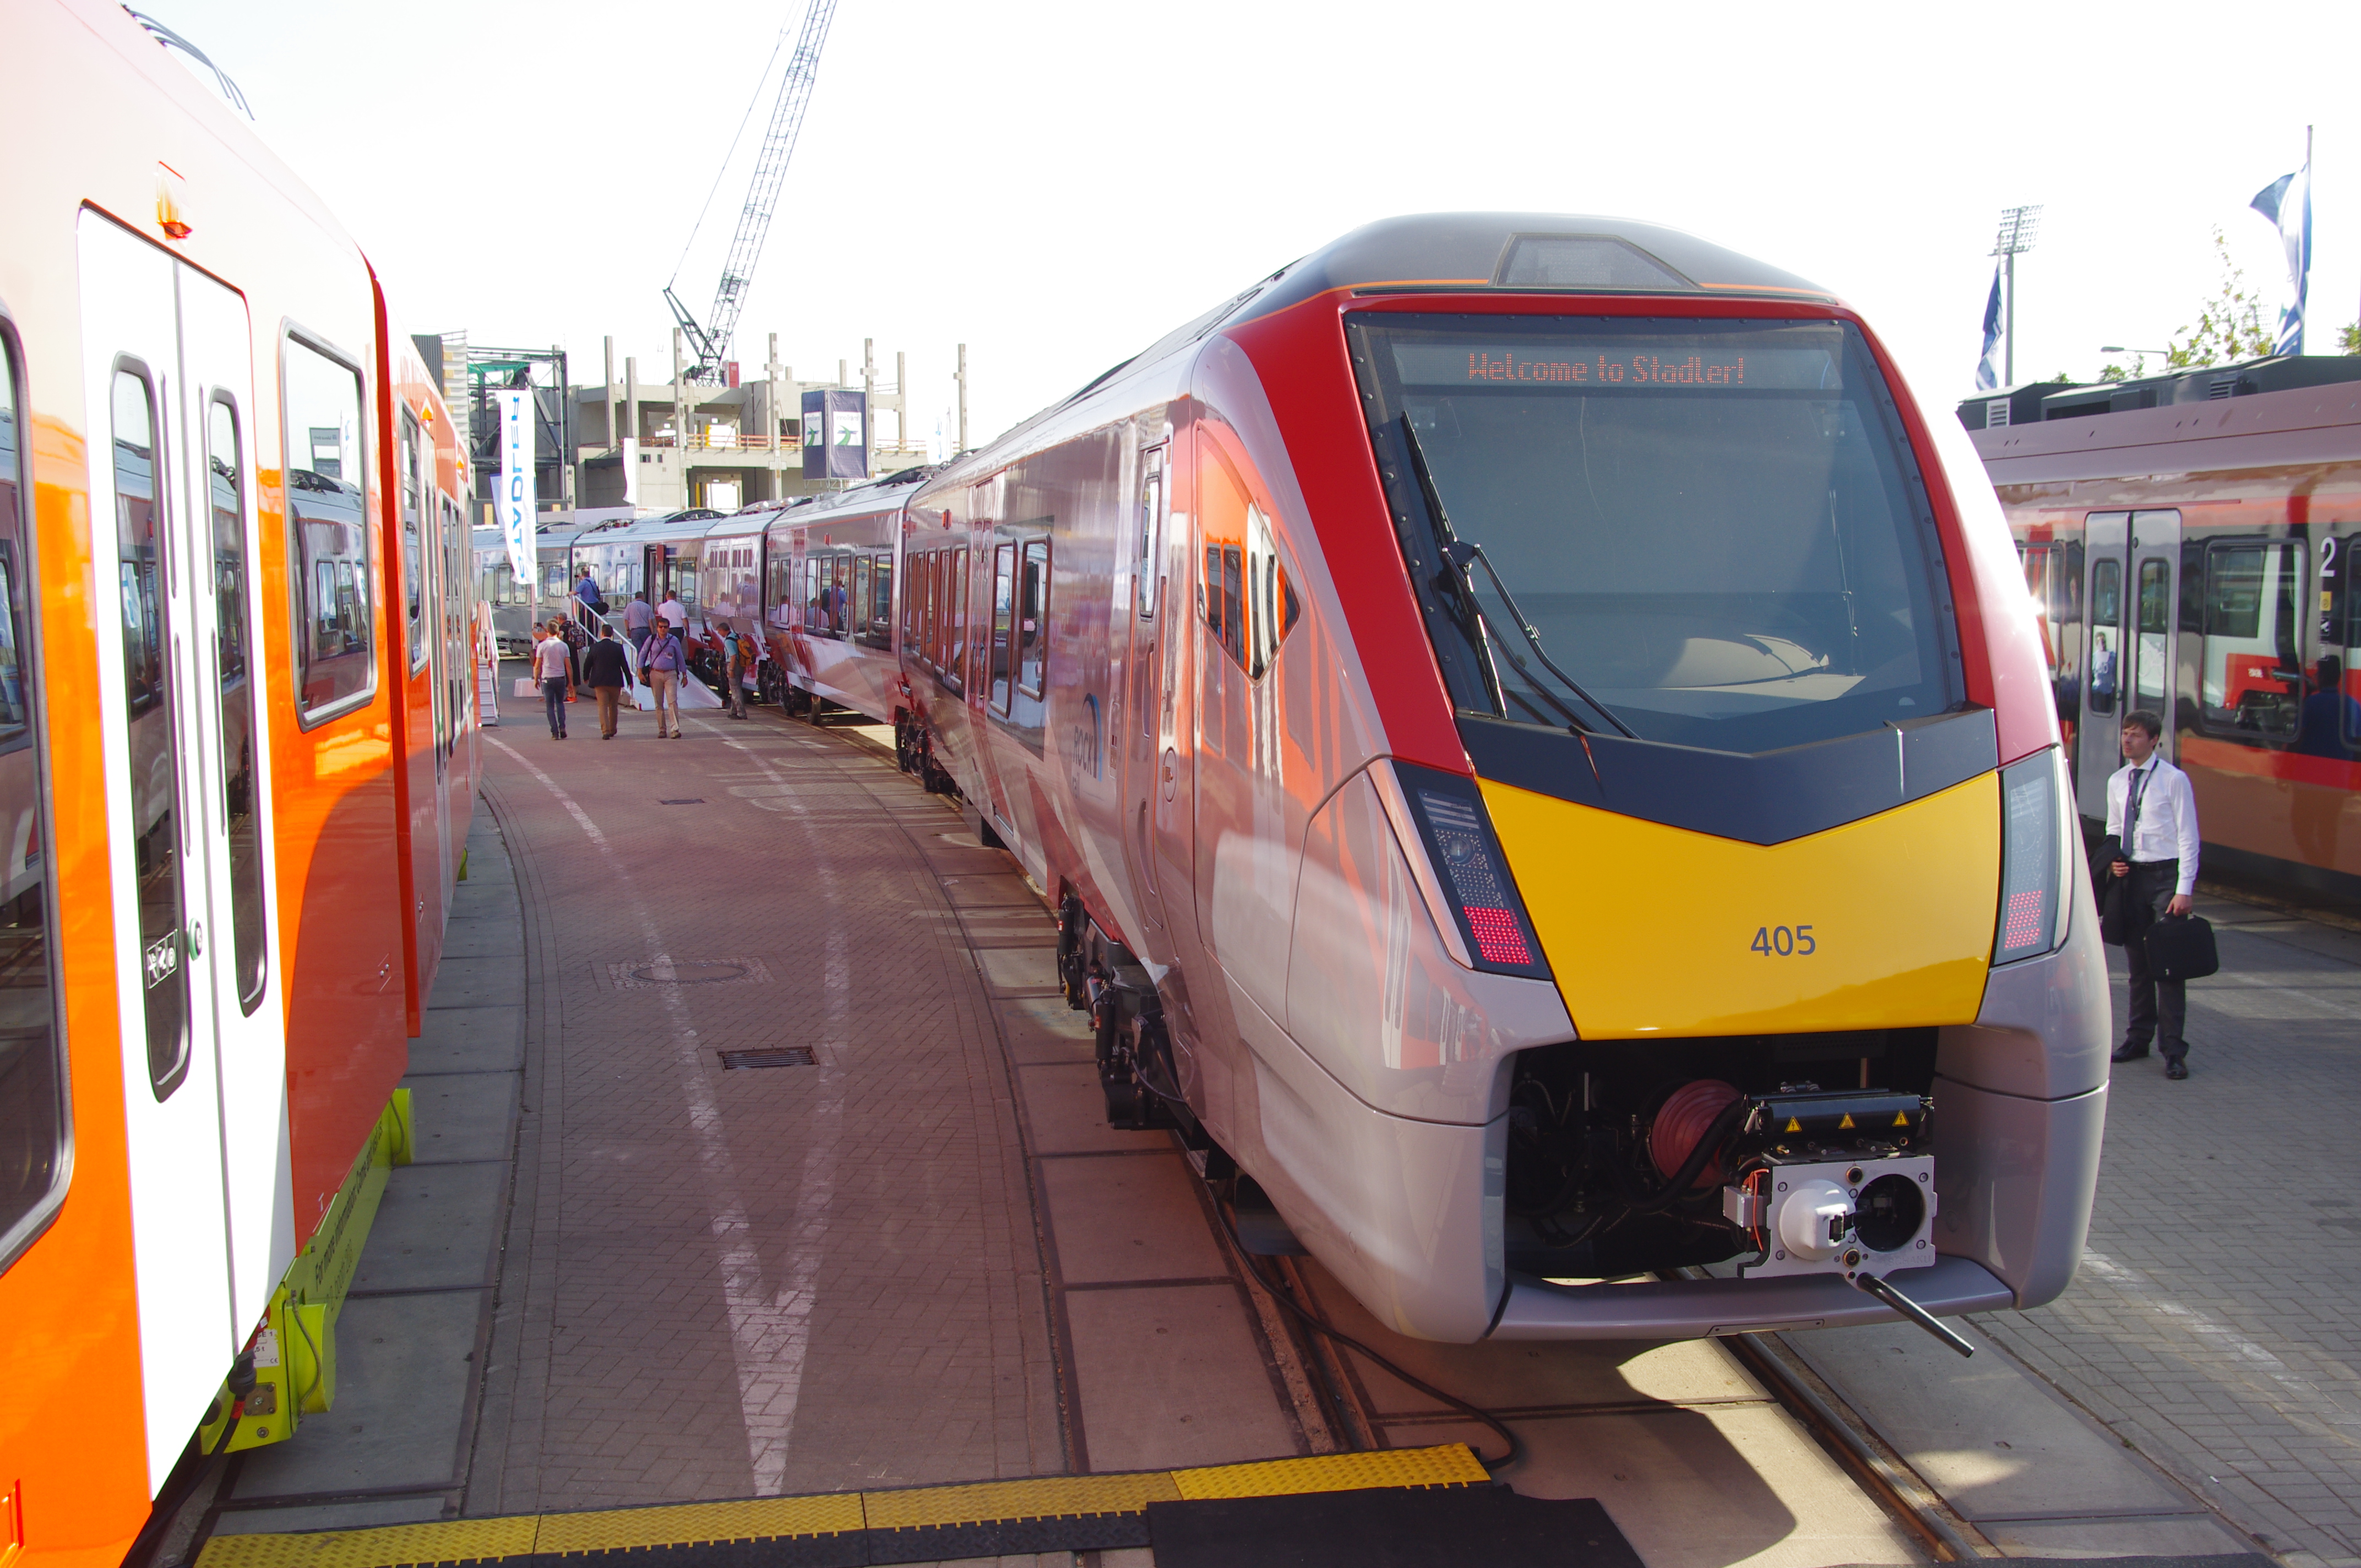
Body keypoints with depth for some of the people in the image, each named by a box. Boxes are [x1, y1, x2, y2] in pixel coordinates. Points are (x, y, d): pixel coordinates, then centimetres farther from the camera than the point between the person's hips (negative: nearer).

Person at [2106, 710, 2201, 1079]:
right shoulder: (2117, 782, 9)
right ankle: (2138, 1038, 21)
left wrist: (2185, 889, -14)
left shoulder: (2173, 780, -8)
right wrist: (2113, 861, 0)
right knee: (2137, 961, 11)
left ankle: (2173, 1049, -3)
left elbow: (2188, 837, -9)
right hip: (2131, 876, 5)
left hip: (2166, 874, -5)